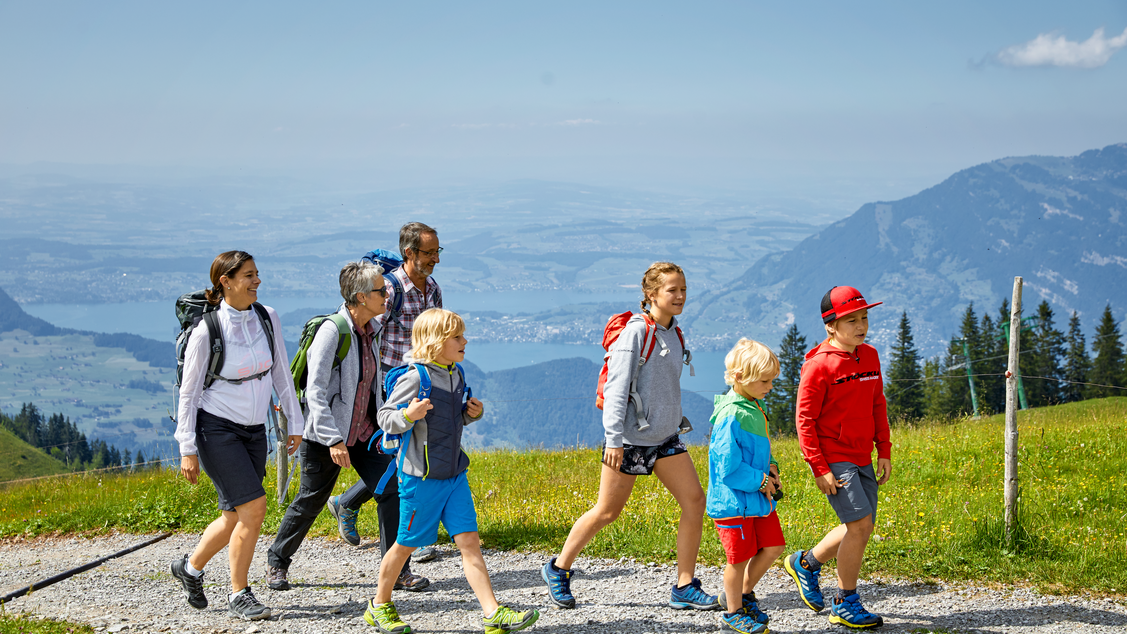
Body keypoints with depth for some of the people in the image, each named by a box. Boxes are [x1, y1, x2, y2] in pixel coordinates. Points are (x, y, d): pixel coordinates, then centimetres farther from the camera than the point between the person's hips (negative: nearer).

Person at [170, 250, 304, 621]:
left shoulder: (267, 318, 1)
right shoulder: (206, 331, -13)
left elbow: (281, 373, 11)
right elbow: (189, 392, -7)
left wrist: (295, 422, 10)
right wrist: (187, 450, -9)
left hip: (254, 431, 6)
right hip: (216, 428, -6)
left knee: (236, 516, 9)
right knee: (254, 507, -14)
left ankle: (191, 567, 35)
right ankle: (238, 596, 0)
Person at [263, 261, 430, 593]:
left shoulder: (372, 330, 4)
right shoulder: (332, 330, -20)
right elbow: (315, 391, -24)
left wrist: (379, 428, 17)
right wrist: (333, 440, -29)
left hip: (363, 434, 7)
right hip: (326, 436, -6)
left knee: (391, 490, -5)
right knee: (310, 501, 6)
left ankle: (397, 570, 2)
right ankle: (277, 561, 28)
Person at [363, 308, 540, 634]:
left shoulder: (456, 374, 9)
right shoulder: (415, 378, -16)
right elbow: (386, 419, -13)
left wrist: (472, 413, 4)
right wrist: (409, 415, -32)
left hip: (454, 474, 6)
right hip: (421, 476, -6)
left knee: (469, 540, -1)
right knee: (406, 544, 7)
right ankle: (379, 605, 27)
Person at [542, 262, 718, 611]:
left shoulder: (673, 334, 10)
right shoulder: (636, 331, -14)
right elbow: (617, 387, -18)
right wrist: (613, 438, -22)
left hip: (665, 437, 7)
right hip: (630, 438, -7)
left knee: (694, 500, -3)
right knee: (607, 511, 1)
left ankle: (684, 588, 4)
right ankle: (558, 569, 21)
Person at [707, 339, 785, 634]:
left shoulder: (754, 410, 7)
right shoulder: (731, 416, -23)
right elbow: (728, 468, -24)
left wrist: (770, 466, 3)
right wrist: (760, 481, -16)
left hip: (758, 497, 9)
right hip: (733, 500, -9)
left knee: (773, 546, 10)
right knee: (740, 557, 4)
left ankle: (742, 593, 29)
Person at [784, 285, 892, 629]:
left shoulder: (870, 356, 7)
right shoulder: (819, 365, -14)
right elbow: (805, 418, -12)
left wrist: (884, 451, 12)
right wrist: (819, 468, -15)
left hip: (862, 459, 7)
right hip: (833, 459, -7)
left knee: (861, 527, 10)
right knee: (860, 524, -12)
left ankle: (805, 563, 33)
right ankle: (845, 605, 2)